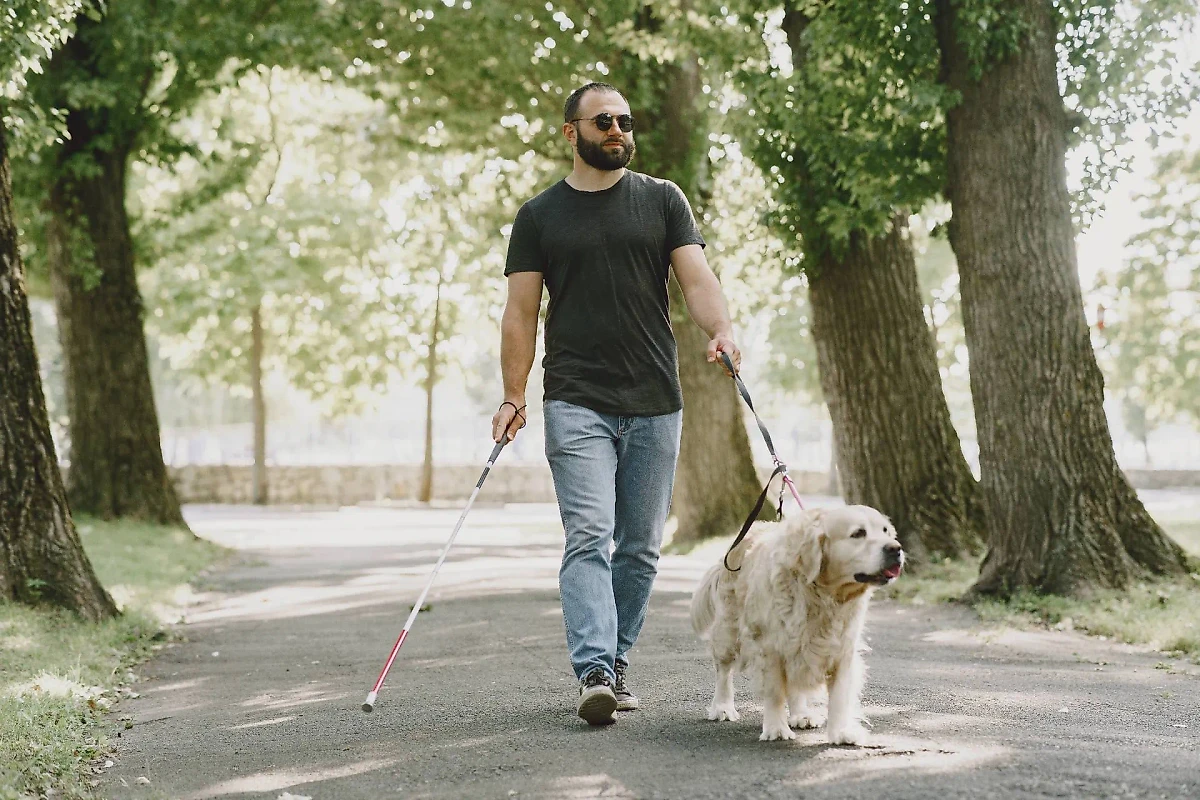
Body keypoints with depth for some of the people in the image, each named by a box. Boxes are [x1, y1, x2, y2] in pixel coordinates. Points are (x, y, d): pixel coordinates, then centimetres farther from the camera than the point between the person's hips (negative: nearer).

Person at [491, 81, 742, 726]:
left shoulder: (662, 200, 11)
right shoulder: (539, 217, 9)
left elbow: (696, 277, 1)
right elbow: (521, 311, 7)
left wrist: (720, 329, -20)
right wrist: (513, 396, -3)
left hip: (655, 404, 2)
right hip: (577, 403, -2)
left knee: (640, 547, 7)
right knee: (589, 536, -14)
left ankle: (615, 663, 19)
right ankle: (595, 673, -21)